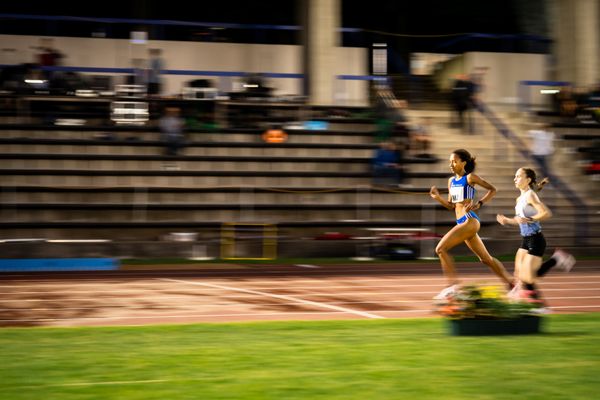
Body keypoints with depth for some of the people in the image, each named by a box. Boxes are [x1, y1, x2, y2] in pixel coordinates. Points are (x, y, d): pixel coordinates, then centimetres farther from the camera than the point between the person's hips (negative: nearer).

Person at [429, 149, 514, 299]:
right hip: (462, 223, 9)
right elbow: (451, 206, 19)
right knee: (486, 258, 14)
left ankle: (453, 285, -14)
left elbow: (492, 189, -2)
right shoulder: (451, 181, 16)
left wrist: (479, 204, -13)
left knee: (441, 249, -15)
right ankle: (512, 284, 22)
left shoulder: (470, 178, -5)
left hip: (469, 220, -9)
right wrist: (437, 197, 3)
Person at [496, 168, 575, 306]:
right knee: (519, 276, 3)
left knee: (528, 278, -11)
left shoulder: (530, 195, -14)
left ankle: (557, 260, 3)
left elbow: (547, 213, -23)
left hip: (535, 240, -9)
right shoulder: (520, 199, 13)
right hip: (526, 240, 9)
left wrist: (529, 219, -29)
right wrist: (507, 221, 11)